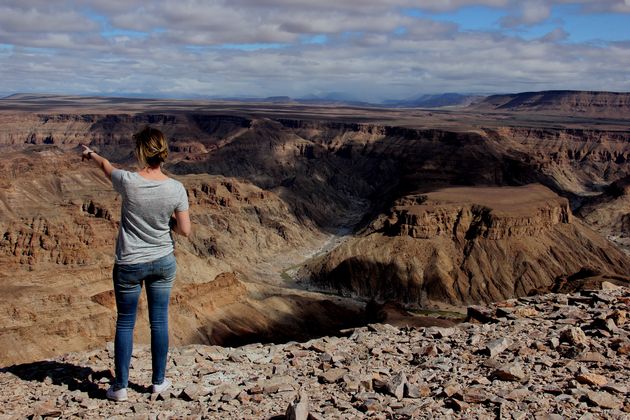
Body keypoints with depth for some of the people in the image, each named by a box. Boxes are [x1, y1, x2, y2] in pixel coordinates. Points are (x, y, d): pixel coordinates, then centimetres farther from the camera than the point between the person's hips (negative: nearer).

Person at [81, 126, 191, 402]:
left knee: (125, 323, 12)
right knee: (159, 322, 13)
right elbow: (185, 230, -7)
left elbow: (106, 166, 7)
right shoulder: (176, 189, -13)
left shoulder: (128, 182, -17)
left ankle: (120, 387, 22)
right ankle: (159, 381, 27)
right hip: (163, 263, 2)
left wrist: (90, 154, 28)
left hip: (129, 264, -2)